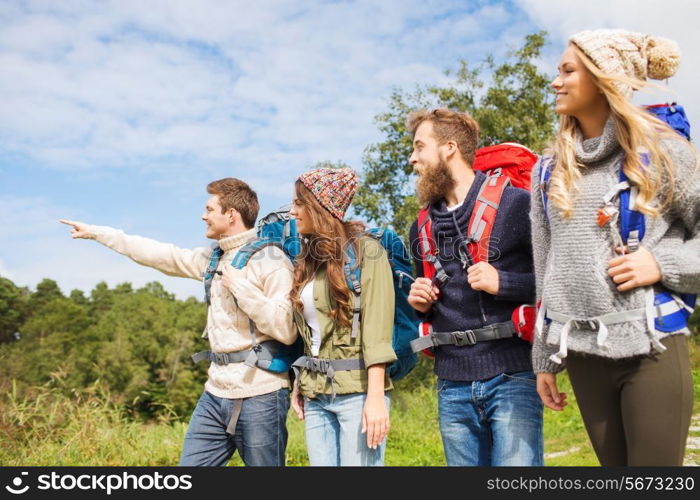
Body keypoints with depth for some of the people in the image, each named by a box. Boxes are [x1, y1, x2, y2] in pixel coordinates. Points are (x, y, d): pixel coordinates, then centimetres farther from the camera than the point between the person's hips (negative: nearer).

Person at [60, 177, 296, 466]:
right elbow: (161, 255, 20)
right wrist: (96, 232, 25)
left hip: (260, 398, -7)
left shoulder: (271, 260, -12)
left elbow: (286, 331, -20)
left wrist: (241, 285, -17)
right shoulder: (213, 258, 12)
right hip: (215, 393, 8)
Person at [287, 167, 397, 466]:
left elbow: (377, 328, -13)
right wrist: (300, 383, 9)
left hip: (357, 390, -7)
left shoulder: (366, 251, -6)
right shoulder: (310, 259, 16)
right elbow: (307, 331, 14)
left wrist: (375, 396, -18)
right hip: (316, 394, 7)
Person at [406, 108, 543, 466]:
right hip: (452, 385, 5)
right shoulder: (421, 229, 15)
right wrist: (420, 304, 5)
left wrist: (503, 283, -16)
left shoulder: (516, 203, -3)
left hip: (511, 378, -5)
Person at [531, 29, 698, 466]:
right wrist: (545, 359, 11)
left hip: (651, 347, -4)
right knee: (615, 464, 11)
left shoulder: (661, 151, -2)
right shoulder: (549, 172, 9)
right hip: (582, 353, 4)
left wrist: (664, 263, -16)